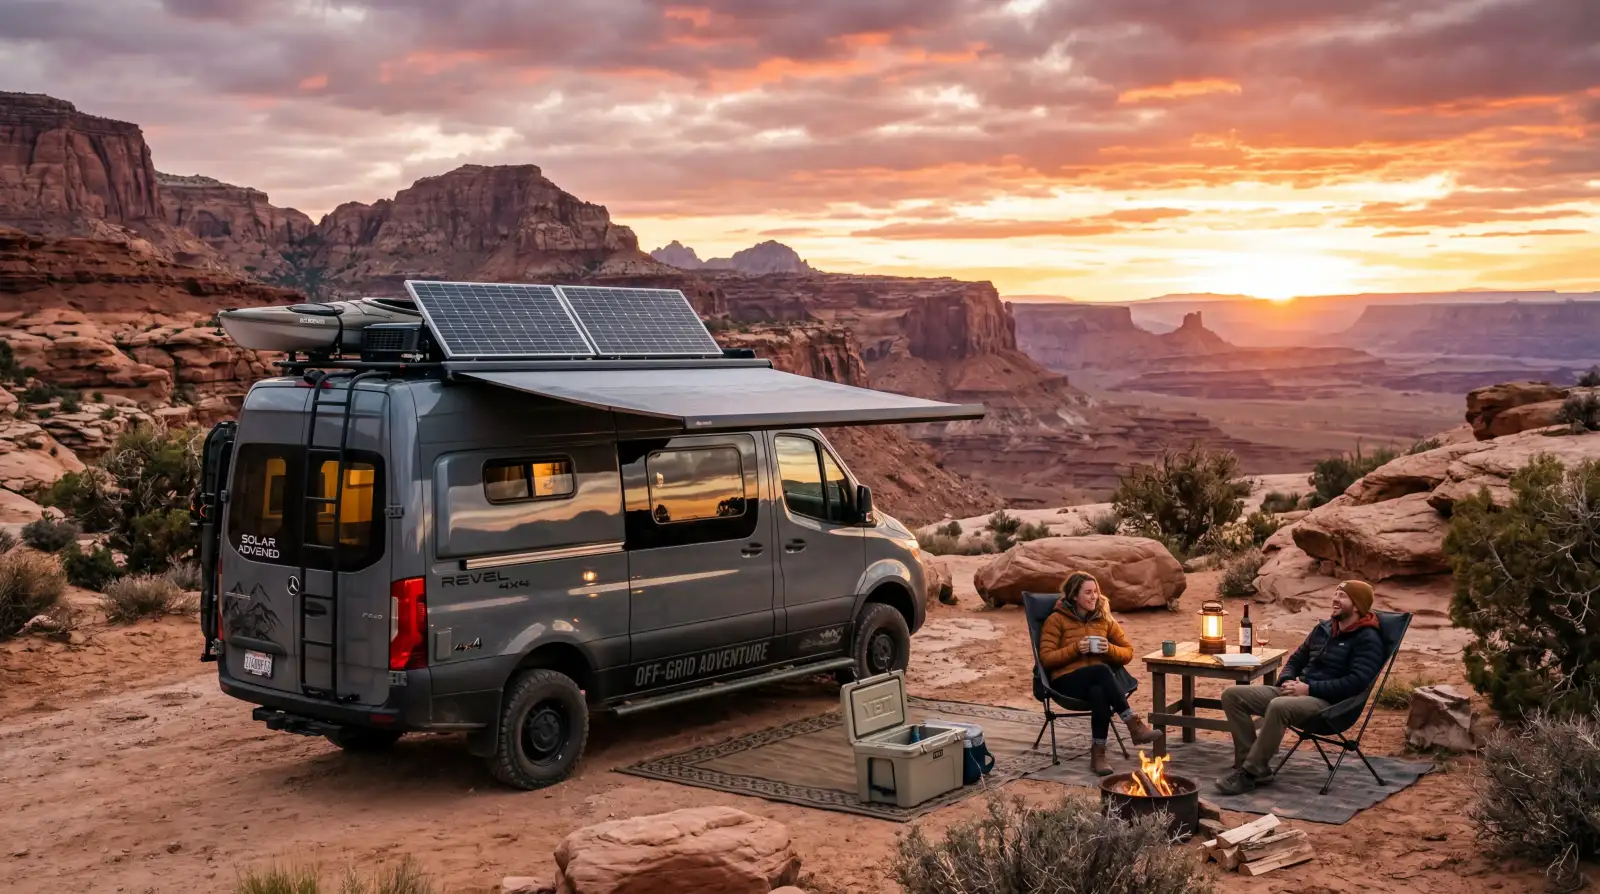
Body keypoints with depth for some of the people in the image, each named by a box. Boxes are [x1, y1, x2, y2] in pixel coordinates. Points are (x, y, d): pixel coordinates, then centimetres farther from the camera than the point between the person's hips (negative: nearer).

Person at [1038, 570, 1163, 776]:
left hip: (1098, 680, 3)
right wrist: (1075, 649, -15)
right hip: (1067, 681, -3)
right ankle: (1135, 726, -38)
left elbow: (1128, 653, 16)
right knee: (1101, 670, -38)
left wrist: (1109, 649, -6)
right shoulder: (1057, 620, 3)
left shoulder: (1104, 619, 15)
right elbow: (1046, 658, -3)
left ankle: (1098, 755, -35)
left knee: (1099, 692, -39)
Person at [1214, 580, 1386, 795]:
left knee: (1279, 706, -40)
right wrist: (1287, 681, 1)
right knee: (1232, 695, -8)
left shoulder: (1367, 640, -6)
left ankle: (1250, 772, -28)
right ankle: (1254, 765, -13)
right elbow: (1296, 659, 24)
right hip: (1301, 693, 9)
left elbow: (1356, 683, -18)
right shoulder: (1323, 628, 18)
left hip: (1330, 703, -8)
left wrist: (1310, 688, -19)